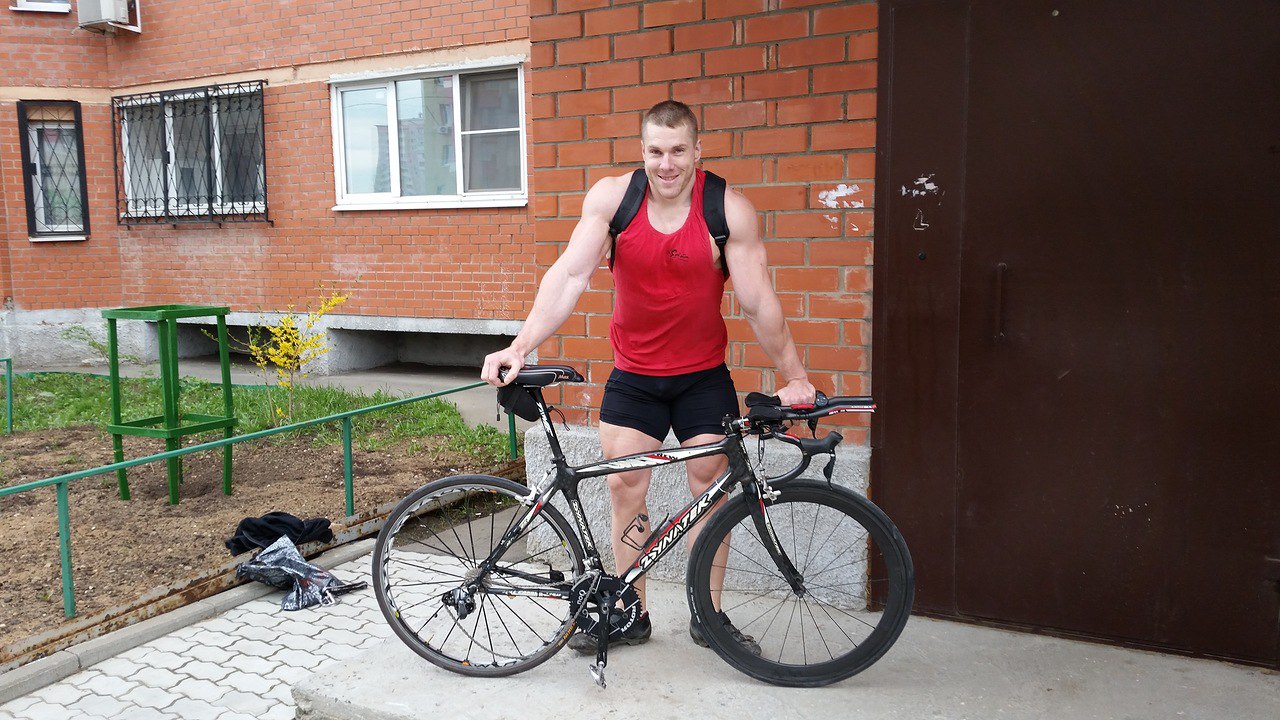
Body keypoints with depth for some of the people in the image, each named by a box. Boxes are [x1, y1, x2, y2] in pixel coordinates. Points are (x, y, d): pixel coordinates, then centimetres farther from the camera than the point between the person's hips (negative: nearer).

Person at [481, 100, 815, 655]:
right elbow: (569, 276, -17)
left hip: (703, 375, -1)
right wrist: (519, 348, -26)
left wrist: (793, 377, -8)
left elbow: (759, 302, -12)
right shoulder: (611, 196, -11)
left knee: (710, 484, 2)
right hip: (633, 374, 1)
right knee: (625, 485, 1)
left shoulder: (730, 210, -15)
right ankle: (630, 614, 18)